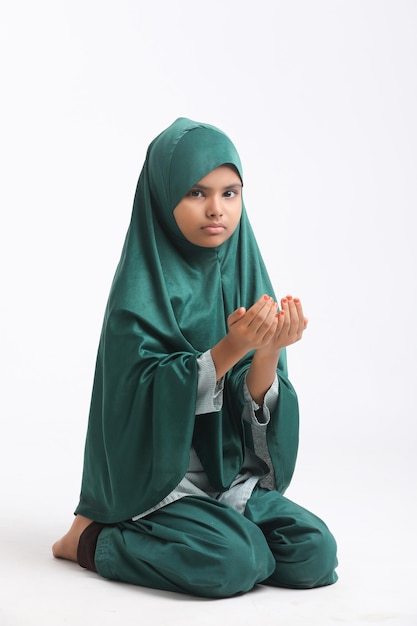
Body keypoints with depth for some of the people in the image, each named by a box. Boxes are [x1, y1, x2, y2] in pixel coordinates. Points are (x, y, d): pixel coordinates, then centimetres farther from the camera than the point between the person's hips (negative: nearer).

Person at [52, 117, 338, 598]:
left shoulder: (244, 275, 3)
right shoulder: (140, 290, -13)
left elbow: (257, 407, -2)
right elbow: (143, 398, -20)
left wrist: (267, 353, -24)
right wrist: (229, 349, -29)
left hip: (234, 476, 6)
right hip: (157, 480, -6)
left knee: (316, 554, -10)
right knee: (237, 563, -26)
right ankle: (93, 538, -1)